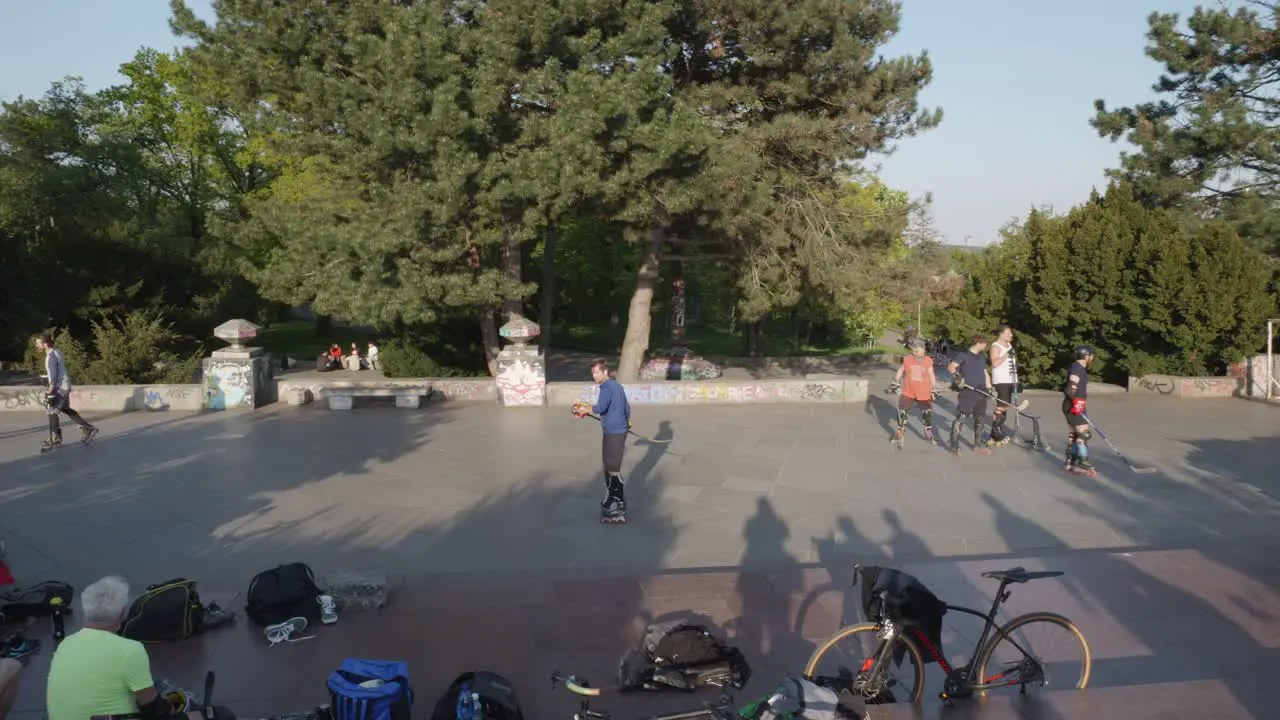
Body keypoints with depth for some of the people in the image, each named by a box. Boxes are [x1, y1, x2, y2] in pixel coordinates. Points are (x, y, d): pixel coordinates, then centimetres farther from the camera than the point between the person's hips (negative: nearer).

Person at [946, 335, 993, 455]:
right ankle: (954, 445, -5)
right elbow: (950, 367, -13)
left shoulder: (982, 357, 18)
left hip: (981, 392, 7)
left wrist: (989, 388, 16)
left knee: (981, 419, 11)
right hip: (967, 391, -7)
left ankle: (978, 445, 23)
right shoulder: (964, 355, -5)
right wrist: (956, 375, -32)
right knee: (960, 417, -10)